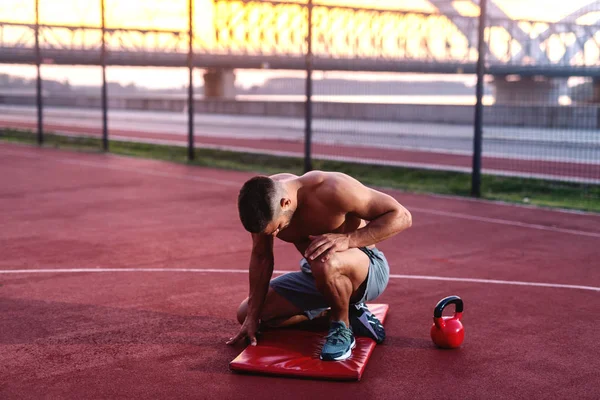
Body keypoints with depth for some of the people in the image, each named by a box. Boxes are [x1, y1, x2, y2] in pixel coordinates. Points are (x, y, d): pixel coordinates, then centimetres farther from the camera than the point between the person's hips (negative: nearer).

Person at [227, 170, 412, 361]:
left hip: (367, 269, -7)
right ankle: (343, 309, 11)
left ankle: (342, 329, -11)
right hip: (318, 276, 7)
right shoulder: (264, 199, -17)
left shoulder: (331, 190, -32)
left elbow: (401, 216, -27)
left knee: (325, 265, -41)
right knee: (245, 314, 2)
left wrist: (347, 239, -38)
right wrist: (252, 317, -4)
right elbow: (260, 256, -2)